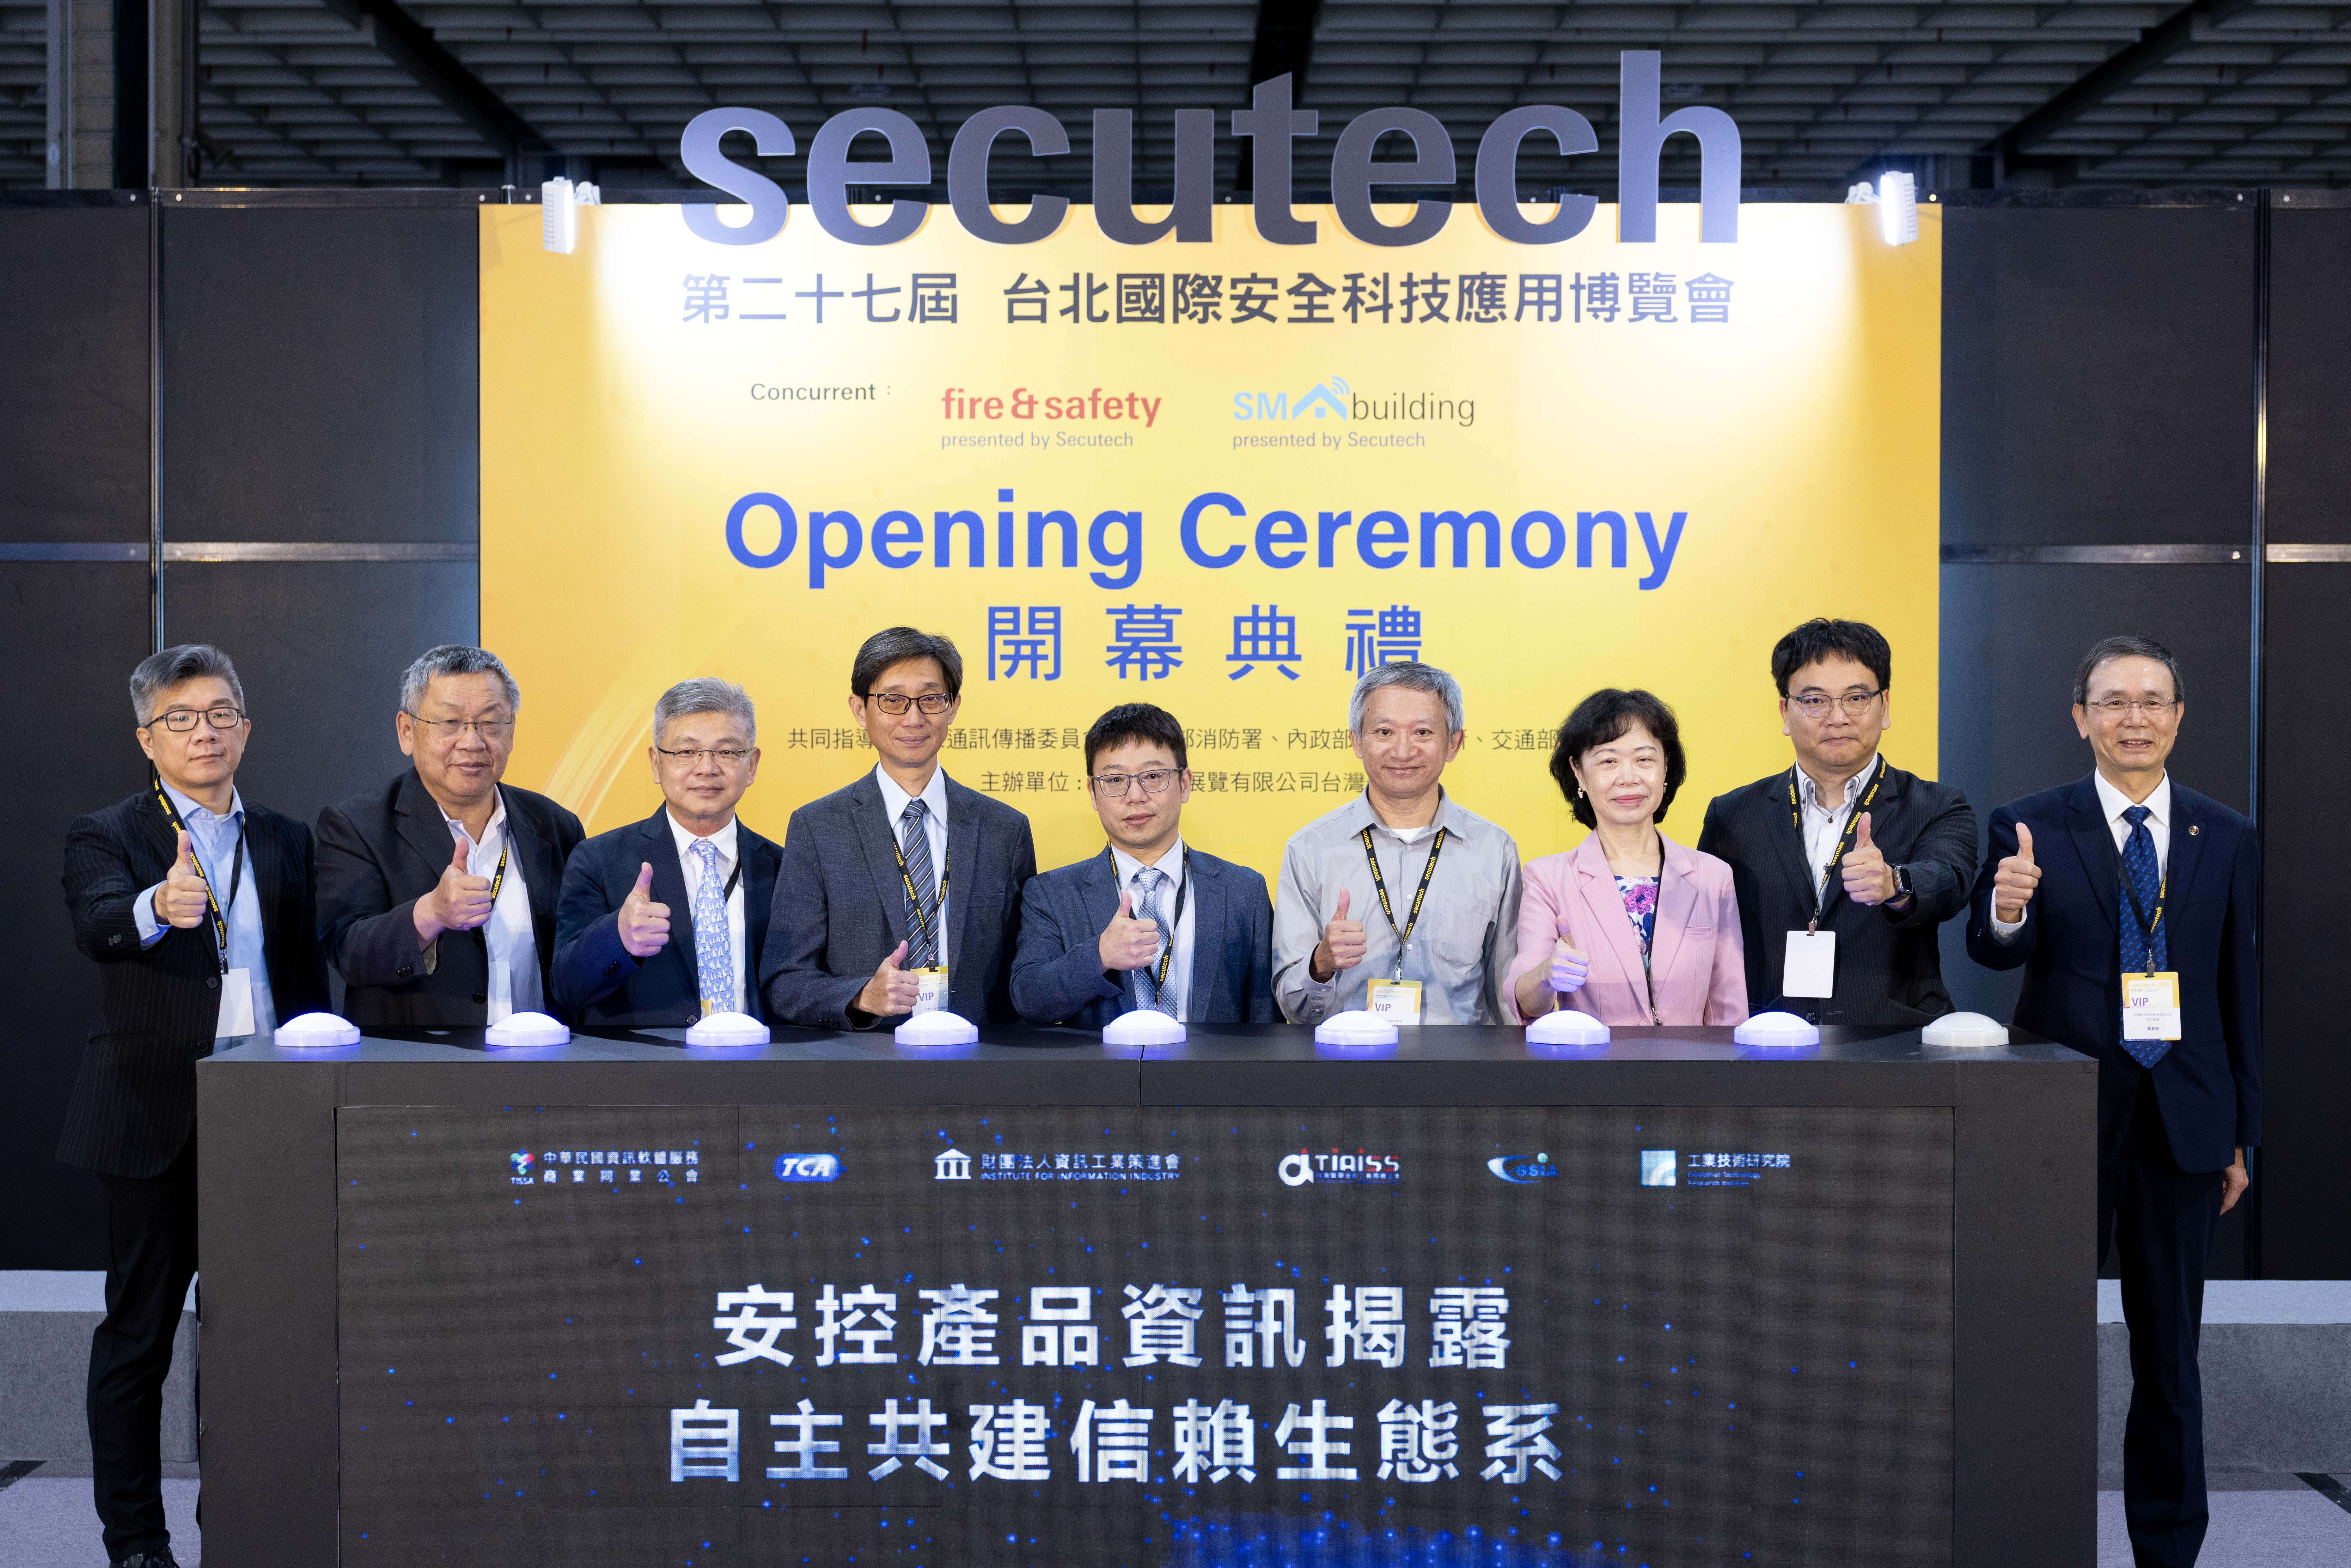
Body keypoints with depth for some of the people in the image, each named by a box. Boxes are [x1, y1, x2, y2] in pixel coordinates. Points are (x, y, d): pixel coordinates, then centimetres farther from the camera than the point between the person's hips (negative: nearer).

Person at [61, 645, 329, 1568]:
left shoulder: (284, 841, 12)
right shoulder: (106, 837, 0)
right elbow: (96, 927, -22)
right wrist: (159, 908, -44)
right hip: (156, 1119, -3)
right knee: (139, 1333, 5)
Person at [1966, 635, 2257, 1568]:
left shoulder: (2225, 839, 6)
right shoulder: (2030, 827, -3)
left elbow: (2240, 990, 9)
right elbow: (1990, 951, -14)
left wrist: (2242, 1134, 9)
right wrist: (2008, 909, -38)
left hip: (2184, 1122, 2)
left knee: (2169, 1350, 12)